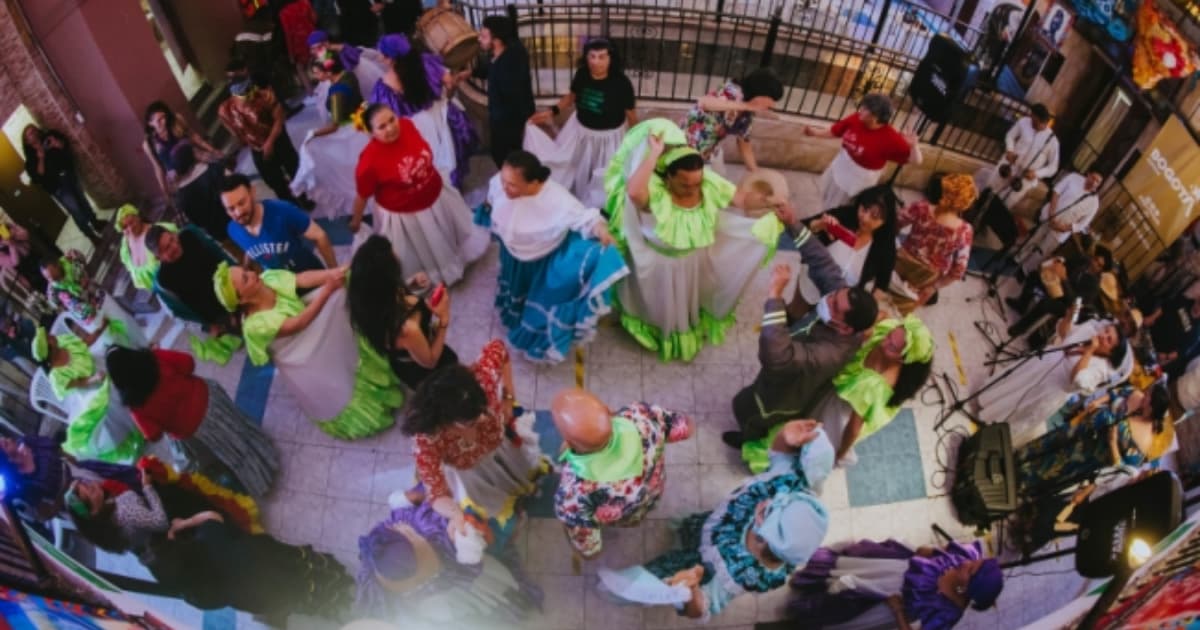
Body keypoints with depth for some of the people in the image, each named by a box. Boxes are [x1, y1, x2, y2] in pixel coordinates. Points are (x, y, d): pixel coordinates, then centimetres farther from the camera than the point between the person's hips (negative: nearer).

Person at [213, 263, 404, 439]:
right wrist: (327, 290, -41)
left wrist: (336, 272, -44)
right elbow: (298, 324, -34)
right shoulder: (255, 325, -29)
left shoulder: (270, 278, -13)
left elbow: (303, 279, -26)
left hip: (319, 335, 6)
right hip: (304, 363, -6)